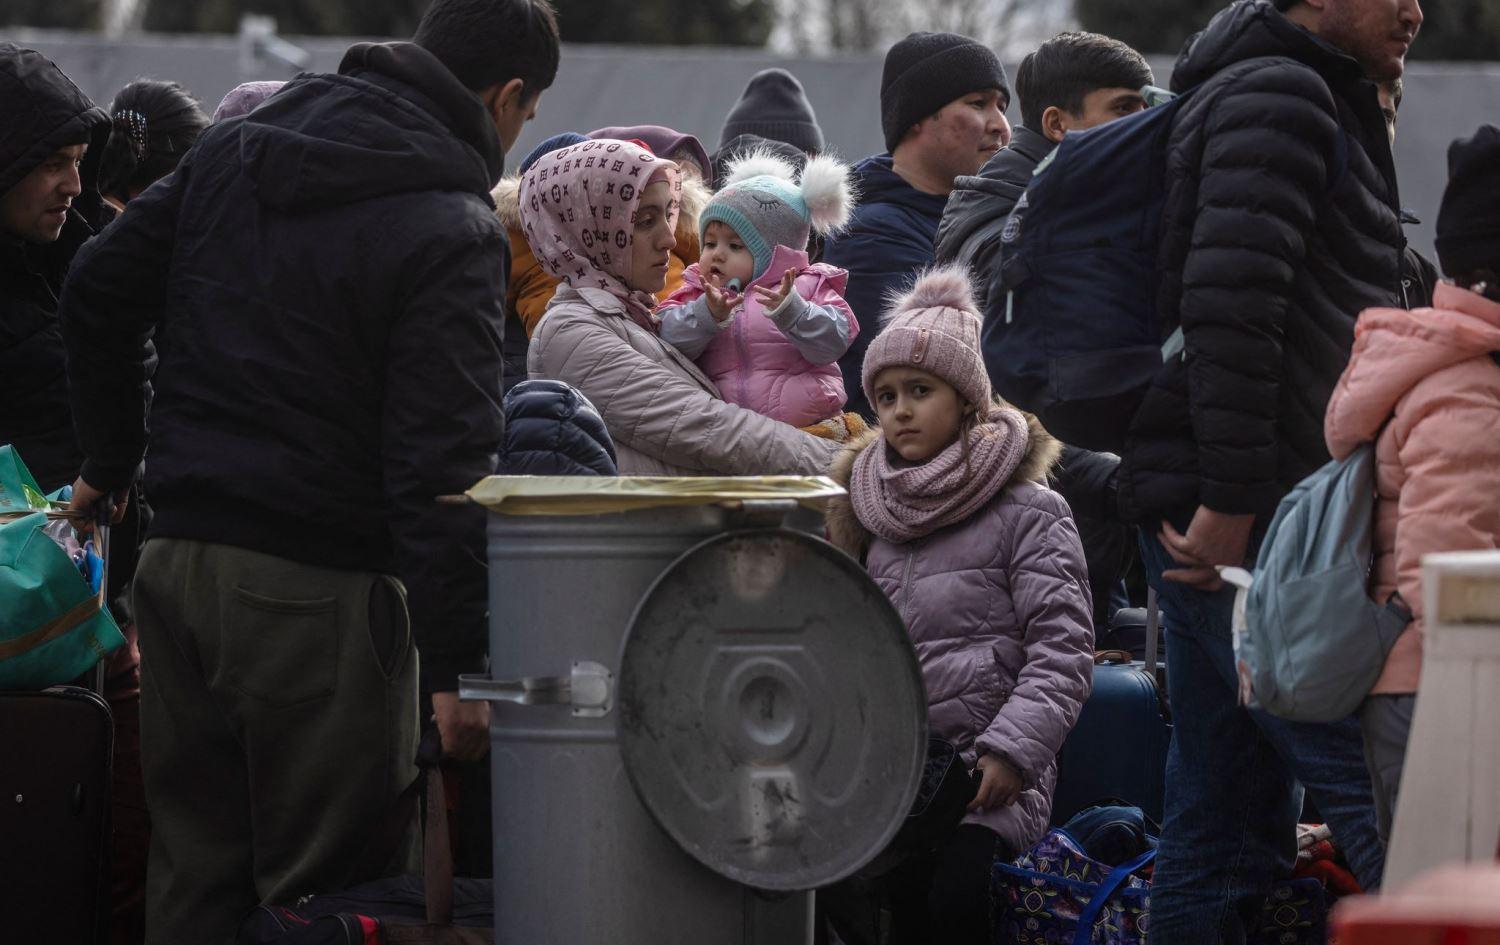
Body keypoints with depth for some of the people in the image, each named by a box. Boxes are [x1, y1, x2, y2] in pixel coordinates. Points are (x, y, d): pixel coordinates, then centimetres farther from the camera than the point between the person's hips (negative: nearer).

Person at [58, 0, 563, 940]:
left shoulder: (238, 145, 9)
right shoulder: (452, 229, -13)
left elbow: (99, 291, 12)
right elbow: (445, 465, -18)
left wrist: (113, 461, 24)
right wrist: (457, 662, -15)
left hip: (178, 566, 7)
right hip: (316, 597, -7)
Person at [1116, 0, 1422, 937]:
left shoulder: (1316, 103, 23)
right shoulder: (1276, 94, -10)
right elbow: (1230, 301, -20)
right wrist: (1230, 501, -23)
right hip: (1241, 514, -10)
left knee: (1228, 828, 9)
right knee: (1385, 788, -16)